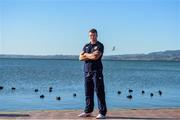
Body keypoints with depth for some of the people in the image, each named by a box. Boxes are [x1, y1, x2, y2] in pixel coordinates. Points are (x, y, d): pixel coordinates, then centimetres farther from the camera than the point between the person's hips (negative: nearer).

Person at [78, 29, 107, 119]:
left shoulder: (100, 45, 0)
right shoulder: (86, 46, 17)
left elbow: (96, 57, -16)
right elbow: (81, 58, 5)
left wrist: (86, 55, -1)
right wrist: (91, 55, -7)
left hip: (96, 71, -5)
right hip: (87, 72, 5)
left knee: (99, 91, -5)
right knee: (88, 92, 8)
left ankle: (102, 113, -2)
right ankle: (88, 111, 16)